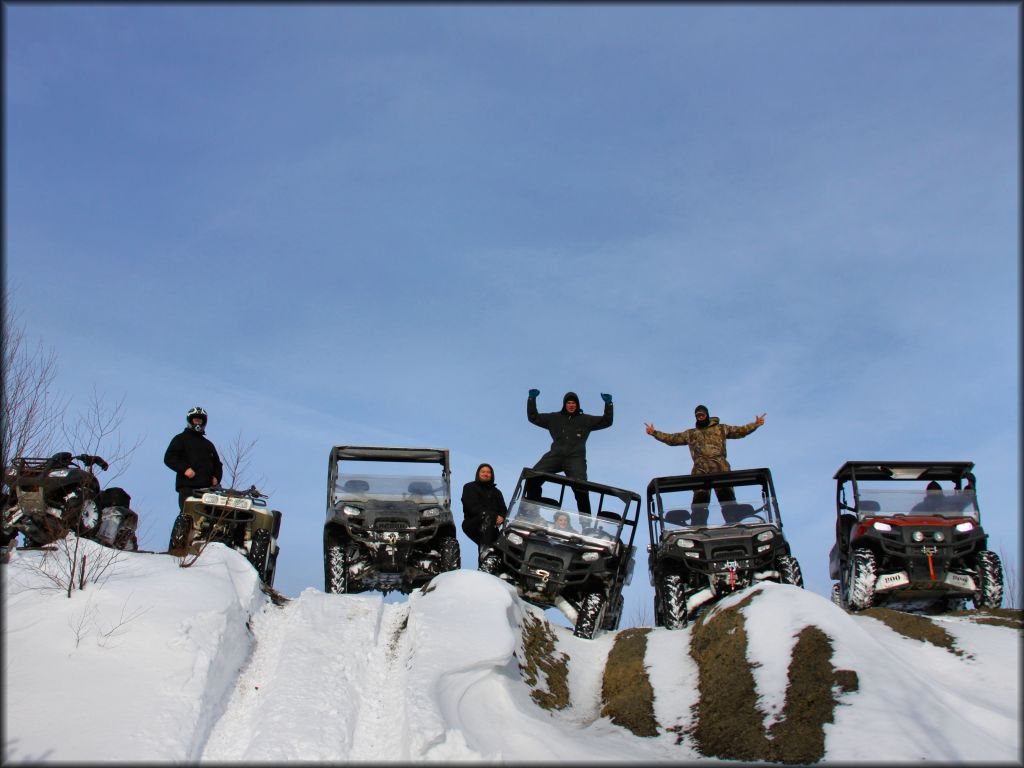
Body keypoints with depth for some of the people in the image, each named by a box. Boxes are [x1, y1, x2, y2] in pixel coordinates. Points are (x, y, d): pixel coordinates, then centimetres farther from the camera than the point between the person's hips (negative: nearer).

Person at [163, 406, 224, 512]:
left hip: (207, 487, 5)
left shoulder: (208, 444, 29)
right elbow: (168, 458, 2)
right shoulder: (181, 439, 13)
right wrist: (184, 468, -13)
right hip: (187, 487, -5)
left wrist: (216, 477, 12)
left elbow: (217, 464, 34)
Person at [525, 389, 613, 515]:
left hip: (576, 458, -2)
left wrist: (608, 403, 4)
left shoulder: (585, 420, 19)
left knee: (580, 488, -24)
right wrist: (532, 399, 13)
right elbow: (533, 417, 21)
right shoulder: (554, 418, 21)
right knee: (533, 478, -16)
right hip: (555, 455, 2)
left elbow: (606, 422, 15)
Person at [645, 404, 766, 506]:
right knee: (700, 497, -14)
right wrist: (654, 433, 20)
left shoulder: (721, 429, 25)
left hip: (720, 467, -1)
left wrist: (755, 424, 9)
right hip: (700, 469, 1)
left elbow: (740, 431, 22)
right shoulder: (690, 434, 29)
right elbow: (672, 438, 27)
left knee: (726, 494, -13)